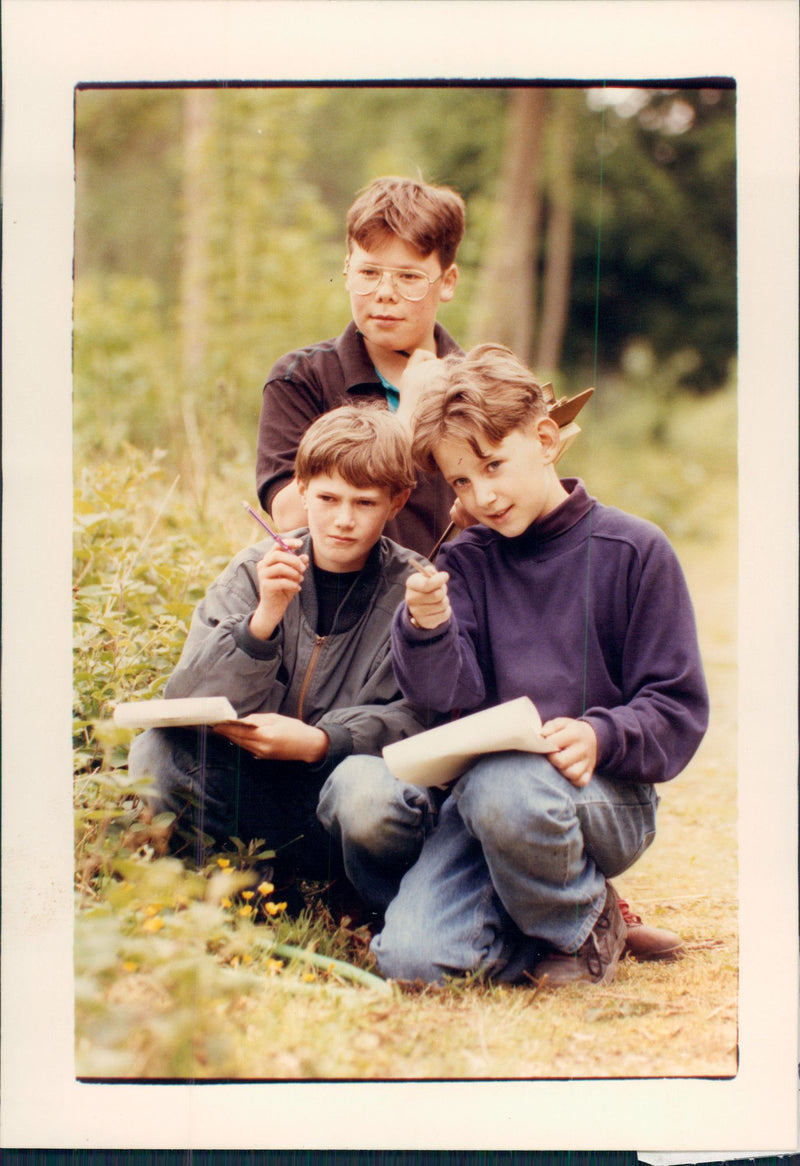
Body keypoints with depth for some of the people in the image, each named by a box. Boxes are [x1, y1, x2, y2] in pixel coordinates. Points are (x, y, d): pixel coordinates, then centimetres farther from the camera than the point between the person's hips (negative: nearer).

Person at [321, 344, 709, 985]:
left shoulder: (634, 550, -3)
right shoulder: (465, 561, 7)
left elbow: (679, 708, -3)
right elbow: (451, 694, -3)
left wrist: (601, 738, -23)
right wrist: (427, 629, -23)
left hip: (607, 793, -3)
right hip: (482, 781, 3)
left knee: (501, 788, -38)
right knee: (410, 958, -21)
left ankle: (585, 922, -8)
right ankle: (542, 929, 9)